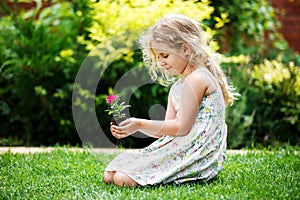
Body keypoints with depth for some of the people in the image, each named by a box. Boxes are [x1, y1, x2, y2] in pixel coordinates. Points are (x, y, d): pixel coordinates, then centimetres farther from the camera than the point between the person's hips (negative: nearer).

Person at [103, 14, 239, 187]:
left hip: (197, 154, -10)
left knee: (122, 179, -23)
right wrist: (134, 128, 1)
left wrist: (141, 124, -13)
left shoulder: (196, 79, -11)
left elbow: (182, 127, -16)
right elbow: (165, 131, 16)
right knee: (109, 175, 1)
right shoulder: (177, 88, 20)